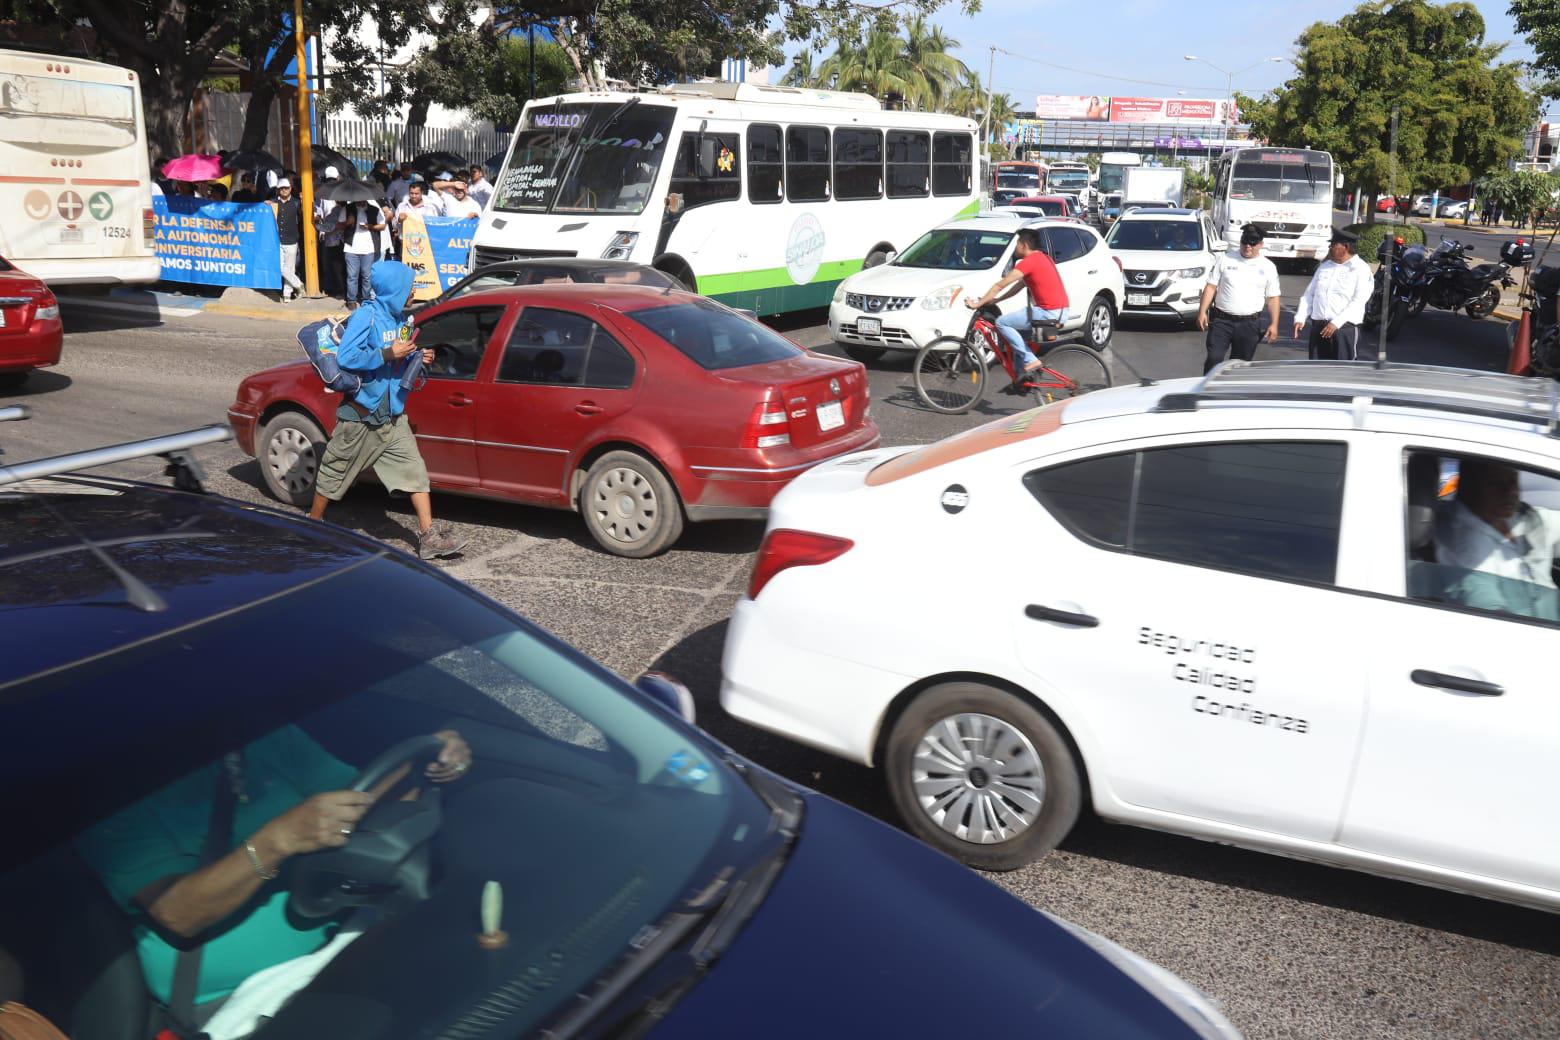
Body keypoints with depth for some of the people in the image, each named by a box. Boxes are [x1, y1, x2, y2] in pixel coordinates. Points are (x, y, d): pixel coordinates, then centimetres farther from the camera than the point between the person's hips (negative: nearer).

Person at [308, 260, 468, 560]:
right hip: (361, 418, -7)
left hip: (394, 417, 7)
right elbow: (345, 357, -24)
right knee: (335, 474, 9)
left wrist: (418, 358, 0)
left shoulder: (400, 317, 7)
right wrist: (389, 353, -25)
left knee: (415, 471, -1)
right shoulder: (366, 316, -15)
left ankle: (429, 537, -1)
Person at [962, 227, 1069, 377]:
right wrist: (993, 300, 19)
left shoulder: (1029, 261, -11)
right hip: (1060, 311, 10)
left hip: (1049, 313, -10)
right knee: (1018, 334, 21)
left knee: (1002, 323, -5)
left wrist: (978, 304, -6)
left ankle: (1030, 360, -7)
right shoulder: (1041, 258, 19)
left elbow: (1000, 285, -12)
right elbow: (1018, 286, 23)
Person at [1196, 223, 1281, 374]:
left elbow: (1273, 298, 7)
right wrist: (1202, 312, -7)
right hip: (1221, 321, -1)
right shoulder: (1225, 259, 2)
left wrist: (1274, 324, 0)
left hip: (1249, 324, 1)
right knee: (1214, 359, -12)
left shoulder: (1268, 267, 5)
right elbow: (1210, 287, 2)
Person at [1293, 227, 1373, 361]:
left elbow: (1359, 301, -14)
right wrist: (1300, 318, 1)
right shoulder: (1324, 266, 16)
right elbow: (1309, 294, 15)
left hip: (1345, 328, -6)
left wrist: (1336, 323, -22)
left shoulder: (1361, 269, -4)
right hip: (1319, 326, 6)